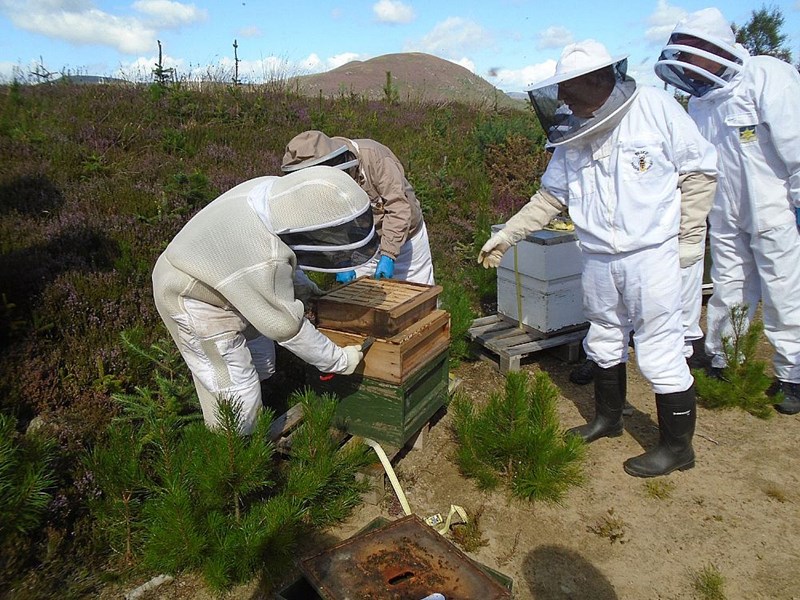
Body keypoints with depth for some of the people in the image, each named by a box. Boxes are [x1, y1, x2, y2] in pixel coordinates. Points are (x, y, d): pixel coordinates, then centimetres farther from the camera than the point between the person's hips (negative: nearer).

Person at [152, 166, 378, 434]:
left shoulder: (275, 190, -15)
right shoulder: (265, 261, -37)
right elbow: (285, 326, -24)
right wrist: (338, 360, -14)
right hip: (194, 302, -9)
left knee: (260, 364, 18)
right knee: (238, 394, -4)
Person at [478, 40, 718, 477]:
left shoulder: (654, 108, -8)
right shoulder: (573, 134, 6)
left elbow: (700, 170, -3)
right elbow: (550, 196, 12)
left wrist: (688, 237, -5)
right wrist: (505, 237, 9)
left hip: (652, 256, -5)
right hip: (598, 259, 6)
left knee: (660, 353, 0)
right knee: (603, 342, 18)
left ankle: (677, 446, 19)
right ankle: (608, 418, 40)